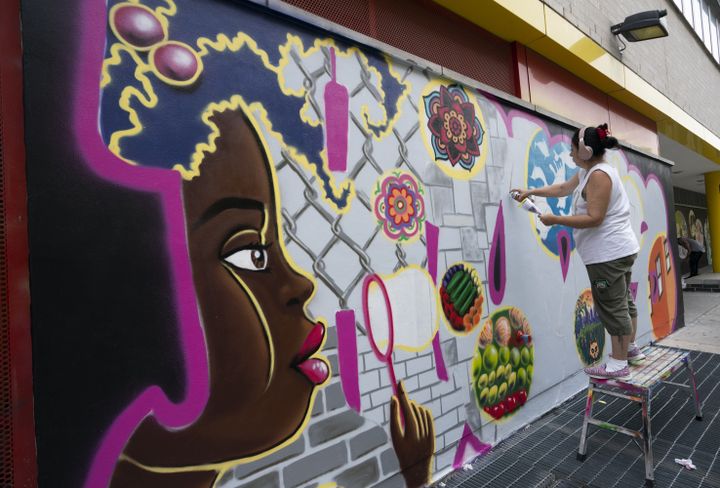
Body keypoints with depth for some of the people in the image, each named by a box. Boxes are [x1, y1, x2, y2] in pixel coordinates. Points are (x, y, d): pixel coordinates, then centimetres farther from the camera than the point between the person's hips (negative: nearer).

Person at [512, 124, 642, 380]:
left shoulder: (599, 175, -19)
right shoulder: (587, 172, 13)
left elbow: (594, 218, -24)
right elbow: (563, 188, 26)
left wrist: (555, 220, -20)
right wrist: (530, 192, 24)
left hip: (609, 253, -11)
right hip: (617, 250, 11)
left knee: (612, 306, -3)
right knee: (623, 302, 20)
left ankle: (619, 364, 7)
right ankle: (631, 348, 35)